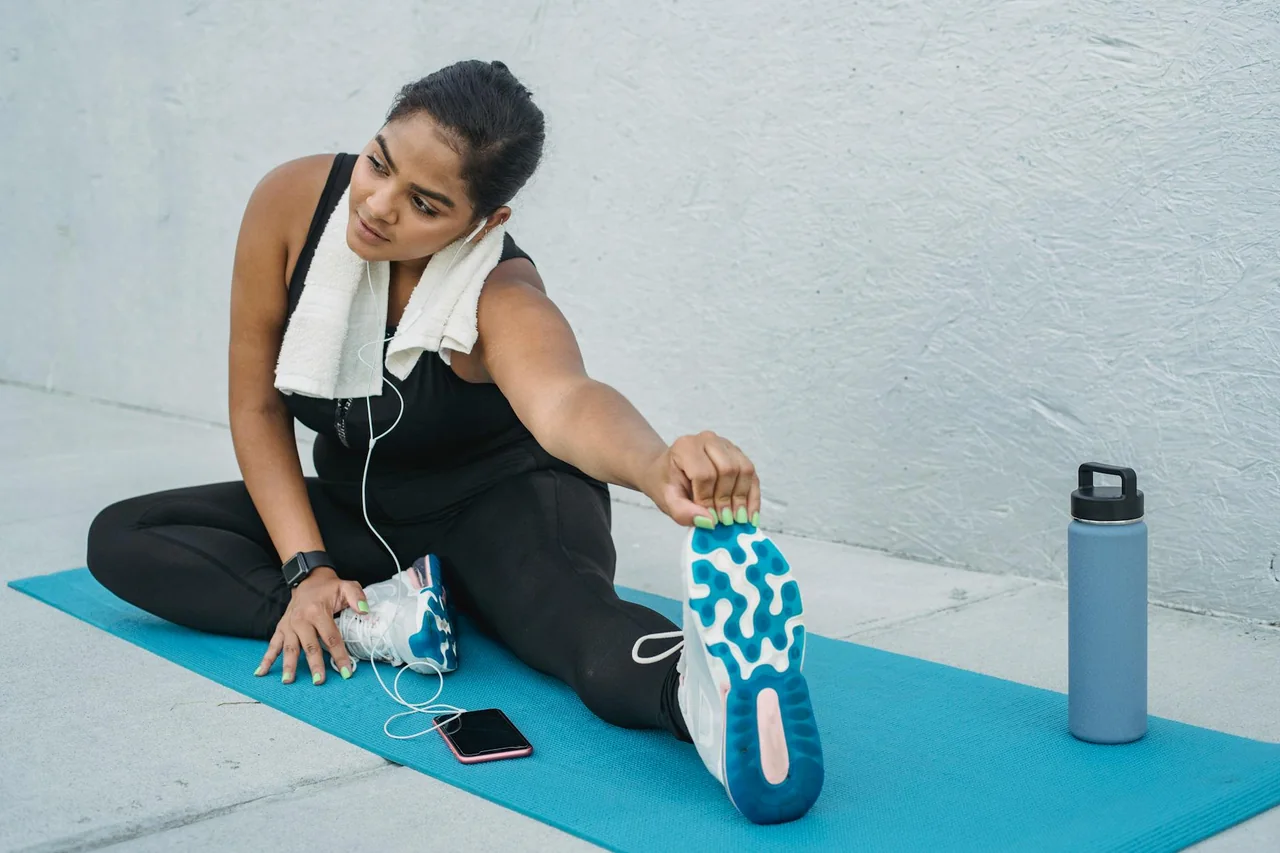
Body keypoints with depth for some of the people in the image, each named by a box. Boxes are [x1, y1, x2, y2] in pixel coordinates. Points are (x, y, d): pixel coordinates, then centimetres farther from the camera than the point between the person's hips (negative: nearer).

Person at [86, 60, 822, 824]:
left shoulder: (502, 297, -30)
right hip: (358, 506, 6)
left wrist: (657, 465, -77)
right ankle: (377, 620, -27)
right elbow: (257, 403, -9)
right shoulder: (293, 202, -18)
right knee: (121, 538, -12)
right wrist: (307, 566, -17)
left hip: (502, 504, -5)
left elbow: (562, 399, -54)